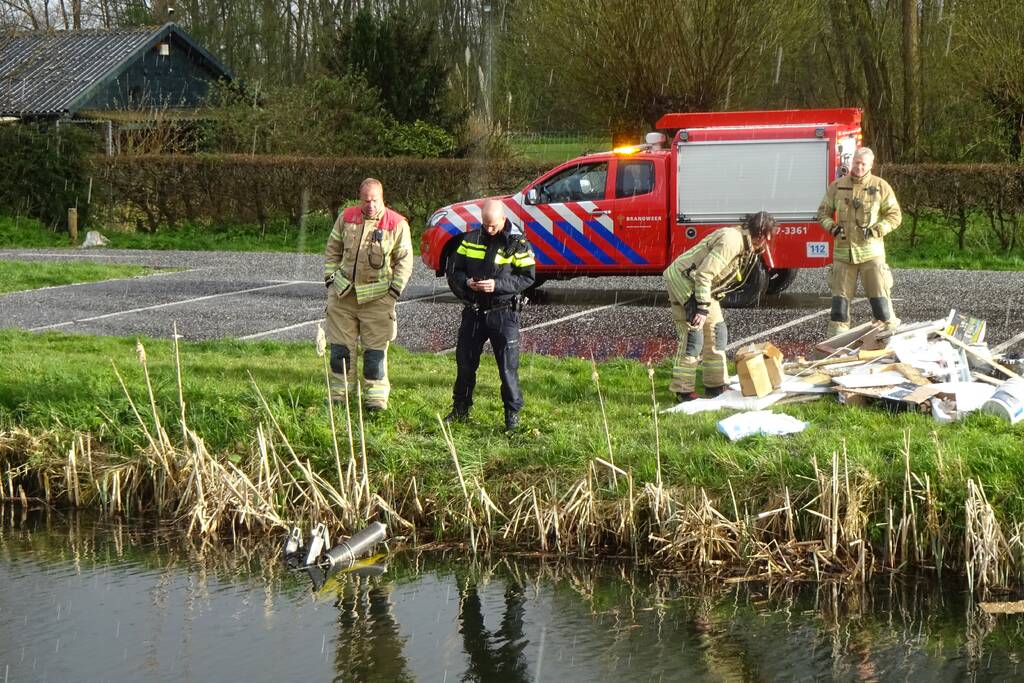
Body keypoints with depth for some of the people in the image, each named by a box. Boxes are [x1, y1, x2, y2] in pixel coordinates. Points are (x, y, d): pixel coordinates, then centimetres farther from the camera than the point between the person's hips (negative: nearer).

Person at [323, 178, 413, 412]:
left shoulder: (397, 224, -6)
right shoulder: (346, 218, 4)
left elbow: (405, 261, 0)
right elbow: (332, 250, 15)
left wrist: (395, 289, -7)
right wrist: (330, 277, 7)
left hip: (377, 296, -3)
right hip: (343, 293, 3)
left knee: (375, 349, -1)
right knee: (341, 347, 7)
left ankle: (376, 398, 6)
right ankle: (339, 394, 17)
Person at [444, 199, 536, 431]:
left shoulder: (517, 243, -6)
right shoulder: (471, 239, 6)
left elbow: (527, 277, -8)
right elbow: (454, 269, 10)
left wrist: (497, 285, -20)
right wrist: (466, 282, -12)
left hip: (503, 312, -4)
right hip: (473, 310, 4)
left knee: (508, 366, -3)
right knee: (465, 362, 12)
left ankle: (513, 413, 10)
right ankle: (460, 409, 27)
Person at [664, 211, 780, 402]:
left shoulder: (749, 248, 6)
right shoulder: (731, 241, -26)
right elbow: (703, 275, -29)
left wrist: (708, 305, 13)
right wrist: (702, 308, -29)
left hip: (704, 287, 10)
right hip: (683, 280, -10)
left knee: (717, 333, 11)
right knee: (693, 336, -13)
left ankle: (715, 386, 20)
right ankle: (684, 391, -7)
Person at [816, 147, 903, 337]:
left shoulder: (880, 186, 1)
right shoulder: (837, 186, 7)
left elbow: (894, 215, 2)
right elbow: (823, 212, 14)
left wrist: (876, 230, -12)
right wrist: (832, 227, -6)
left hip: (871, 252, -2)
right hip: (843, 251, 2)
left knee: (879, 295, -4)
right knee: (840, 296, 5)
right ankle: (836, 339, 12)